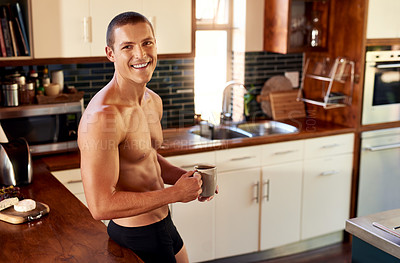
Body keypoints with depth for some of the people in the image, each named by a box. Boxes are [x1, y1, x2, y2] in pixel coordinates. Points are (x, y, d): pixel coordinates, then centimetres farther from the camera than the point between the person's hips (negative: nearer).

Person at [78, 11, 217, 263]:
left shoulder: (153, 101, 2)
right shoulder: (102, 116, -27)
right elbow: (101, 206, -29)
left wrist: (185, 176, -1)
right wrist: (175, 193, -22)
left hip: (163, 224, 8)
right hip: (135, 239, -8)